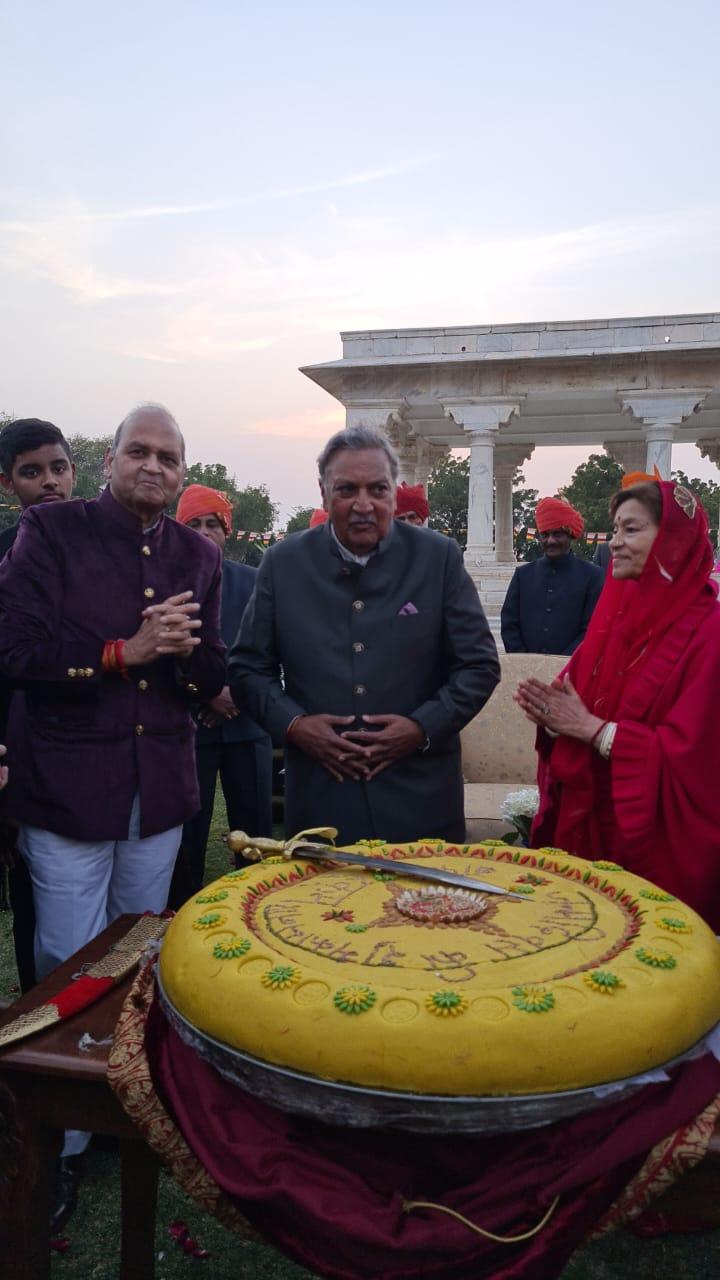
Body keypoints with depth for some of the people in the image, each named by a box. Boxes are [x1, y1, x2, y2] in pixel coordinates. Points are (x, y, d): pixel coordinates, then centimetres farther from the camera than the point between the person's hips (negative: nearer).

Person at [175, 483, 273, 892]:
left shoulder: (252, 581, 7)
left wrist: (239, 693, -9)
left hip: (247, 720, 2)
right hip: (188, 723, -2)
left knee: (255, 826, 7)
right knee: (188, 826, 6)